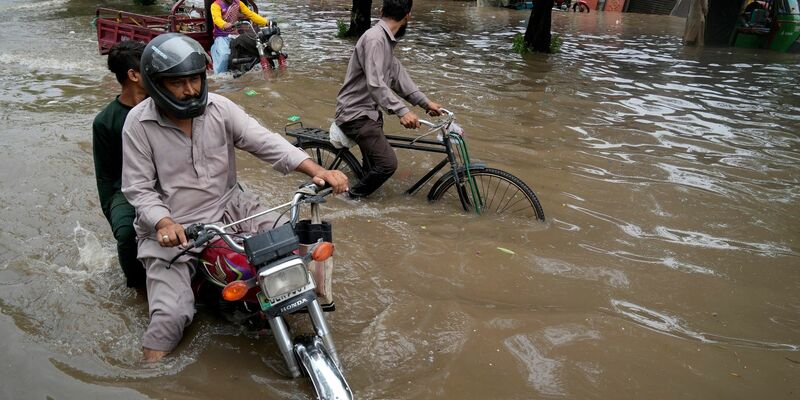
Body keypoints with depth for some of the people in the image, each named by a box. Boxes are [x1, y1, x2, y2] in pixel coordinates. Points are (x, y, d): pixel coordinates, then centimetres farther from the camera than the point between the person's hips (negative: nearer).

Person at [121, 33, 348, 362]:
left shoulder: (218, 108, -3)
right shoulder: (138, 123, -10)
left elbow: (265, 142, -10)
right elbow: (138, 188, -8)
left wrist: (316, 170, -24)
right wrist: (163, 223, -28)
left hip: (227, 208, 3)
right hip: (171, 228, -3)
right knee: (171, 315, -16)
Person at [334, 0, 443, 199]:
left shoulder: (386, 40, 10)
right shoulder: (374, 39, -22)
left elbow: (397, 74, 12)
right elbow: (375, 84, -31)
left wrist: (425, 102, 7)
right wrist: (402, 111, -39)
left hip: (369, 111, 10)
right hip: (356, 114, -10)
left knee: (374, 163, 23)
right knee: (387, 163, -16)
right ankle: (354, 196, 2)